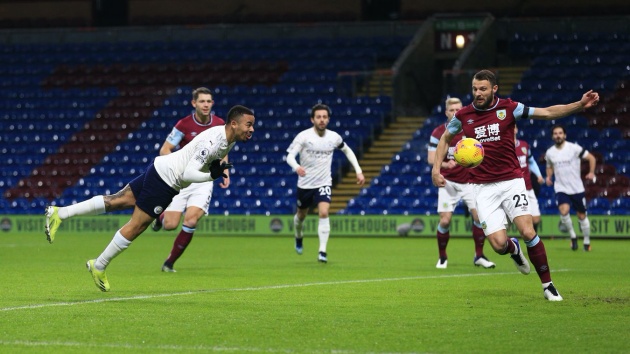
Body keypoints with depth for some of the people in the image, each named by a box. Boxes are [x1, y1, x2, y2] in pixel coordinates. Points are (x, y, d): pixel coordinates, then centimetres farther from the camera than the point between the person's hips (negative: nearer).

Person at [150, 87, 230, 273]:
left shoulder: (220, 124, -1)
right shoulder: (184, 124, -11)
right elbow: (165, 150, -6)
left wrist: (225, 172, 3)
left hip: (204, 180, 2)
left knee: (191, 221, -17)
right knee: (170, 225, -9)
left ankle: (170, 262, 1)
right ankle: (161, 215, 32)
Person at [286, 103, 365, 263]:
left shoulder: (334, 137, -5)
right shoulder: (304, 136, -15)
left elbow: (347, 150, 15)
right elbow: (290, 156, -24)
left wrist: (358, 171, 7)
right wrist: (297, 167, -47)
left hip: (324, 183, 0)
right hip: (305, 184, 0)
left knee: (324, 213, -22)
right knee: (301, 215, 18)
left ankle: (322, 251, -20)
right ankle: (298, 237, 52)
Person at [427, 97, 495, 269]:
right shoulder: (438, 133, -7)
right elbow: (431, 158, -9)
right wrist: (445, 164, -28)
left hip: (469, 181, 2)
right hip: (448, 182, -2)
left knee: (479, 216, -11)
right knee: (445, 220, -10)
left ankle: (479, 256, 6)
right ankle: (442, 258, 11)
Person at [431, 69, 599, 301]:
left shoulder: (508, 108, -2)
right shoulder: (464, 115, 2)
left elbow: (547, 113, -2)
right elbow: (445, 138, 20)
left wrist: (580, 105, -14)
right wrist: (436, 168, 8)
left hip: (511, 182, -1)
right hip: (483, 187, 1)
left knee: (528, 233, -18)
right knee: (499, 244, -11)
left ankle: (548, 285, -1)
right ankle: (514, 249, 29)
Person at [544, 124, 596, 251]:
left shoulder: (574, 148, -9)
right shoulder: (549, 153, 3)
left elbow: (591, 158, -2)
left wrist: (591, 172, -14)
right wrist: (548, 177, 4)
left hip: (577, 188, -1)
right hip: (561, 189, 1)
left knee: (582, 216, 7)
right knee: (564, 211, -24)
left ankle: (587, 242, 25)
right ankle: (573, 236, -3)